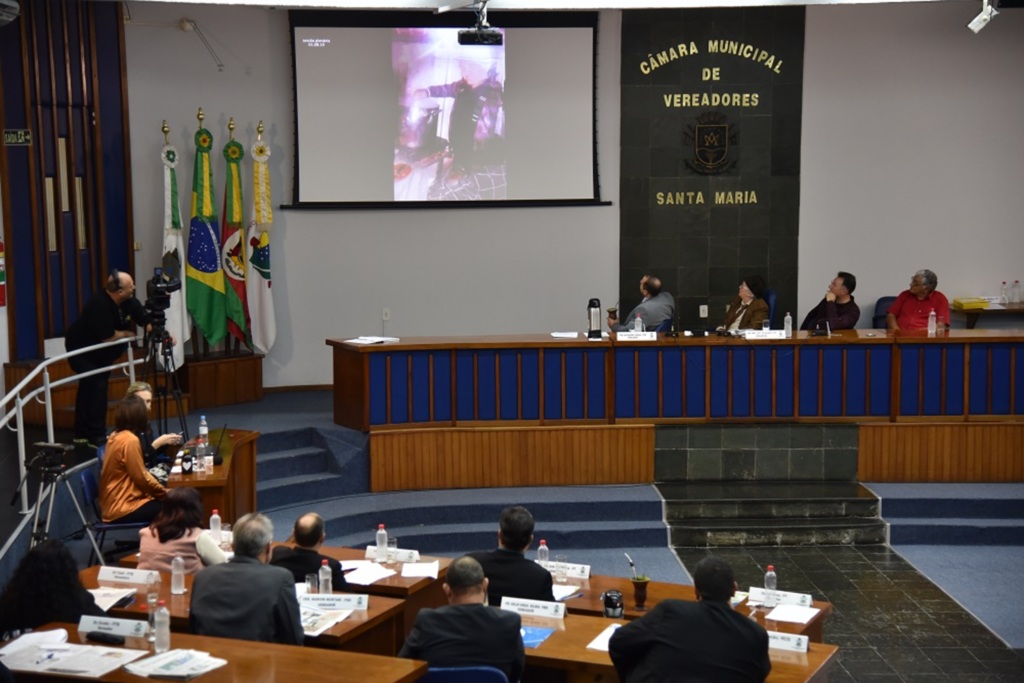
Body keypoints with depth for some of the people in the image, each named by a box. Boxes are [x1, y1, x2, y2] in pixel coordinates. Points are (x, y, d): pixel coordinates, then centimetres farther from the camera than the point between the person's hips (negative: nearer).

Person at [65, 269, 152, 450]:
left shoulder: (128, 301, -10)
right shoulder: (99, 306, -34)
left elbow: (147, 321, -4)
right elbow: (108, 337, -29)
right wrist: (128, 334, -11)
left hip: (100, 353, 9)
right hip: (81, 351, -8)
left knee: (88, 388, 13)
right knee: (97, 386, -16)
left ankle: (82, 435, 20)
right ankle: (96, 437, -12)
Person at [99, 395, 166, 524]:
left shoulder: (115, 436, 8)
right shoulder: (130, 440, -18)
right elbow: (141, 478, -14)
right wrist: (164, 493, -3)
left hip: (114, 504, 9)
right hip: (123, 508, -9)